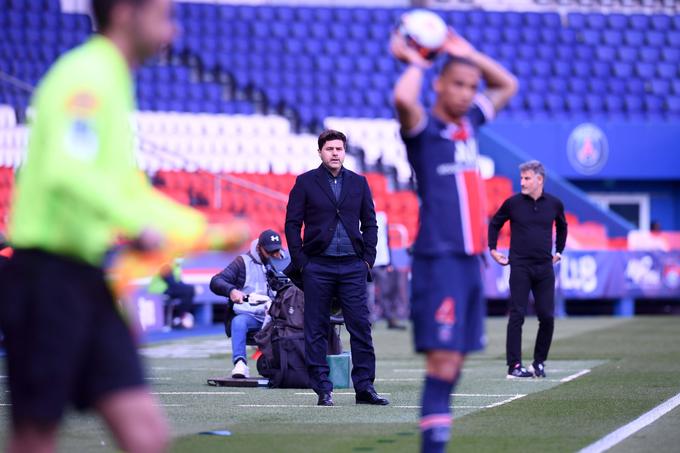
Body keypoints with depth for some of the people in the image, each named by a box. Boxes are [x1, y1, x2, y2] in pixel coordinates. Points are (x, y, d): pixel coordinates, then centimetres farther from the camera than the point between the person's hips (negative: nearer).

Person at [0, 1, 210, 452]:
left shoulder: (113, 83, 18)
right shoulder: (86, 76, -11)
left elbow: (130, 189, 28)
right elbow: (66, 173, -27)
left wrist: (207, 229, 23)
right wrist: (138, 225, -22)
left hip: (88, 280, 9)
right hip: (50, 276, -9)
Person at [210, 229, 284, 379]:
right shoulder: (244, 262, 7)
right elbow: (215, 282, -1)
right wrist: (231, 290, -24)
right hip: (248, 315, -2)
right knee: (238, 321, -36)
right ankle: (240, 363, -43)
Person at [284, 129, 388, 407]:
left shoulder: (358, 183, 11)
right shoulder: (305, 183, 3)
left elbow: (370, 223, 14)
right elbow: (292, 224, 2)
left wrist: (367, 258, 3)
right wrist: (300, 262, -4)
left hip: (353, 267, 2)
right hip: (317, 267, -2)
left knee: (361, 326, -3)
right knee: (316, 330, 1)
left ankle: (365, 387, 1)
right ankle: (323, 390, 6)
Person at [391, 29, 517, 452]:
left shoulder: (469, 122, 15)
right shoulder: (424, 129, -6)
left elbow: (507, 85, 30)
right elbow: (403, 99, -29)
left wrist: (466, 52, 17)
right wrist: (416, 63, -10)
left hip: (470, 258, 7)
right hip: (439, 259, -7)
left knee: (456, 359, 8)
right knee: (444, 358, -13)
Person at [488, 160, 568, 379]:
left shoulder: (554, 204, 4)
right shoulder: (513, 203, -2)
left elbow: (562, 226, 24)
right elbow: (494, 224, 13)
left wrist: (559, 251, 21)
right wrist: (493, 249, 8)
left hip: (544, 267, 2)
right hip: (520, 267, -2)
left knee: (547, 317, -1)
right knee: (517, 315, -5)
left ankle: (539, 363, 14)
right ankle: (514, 366, -4)